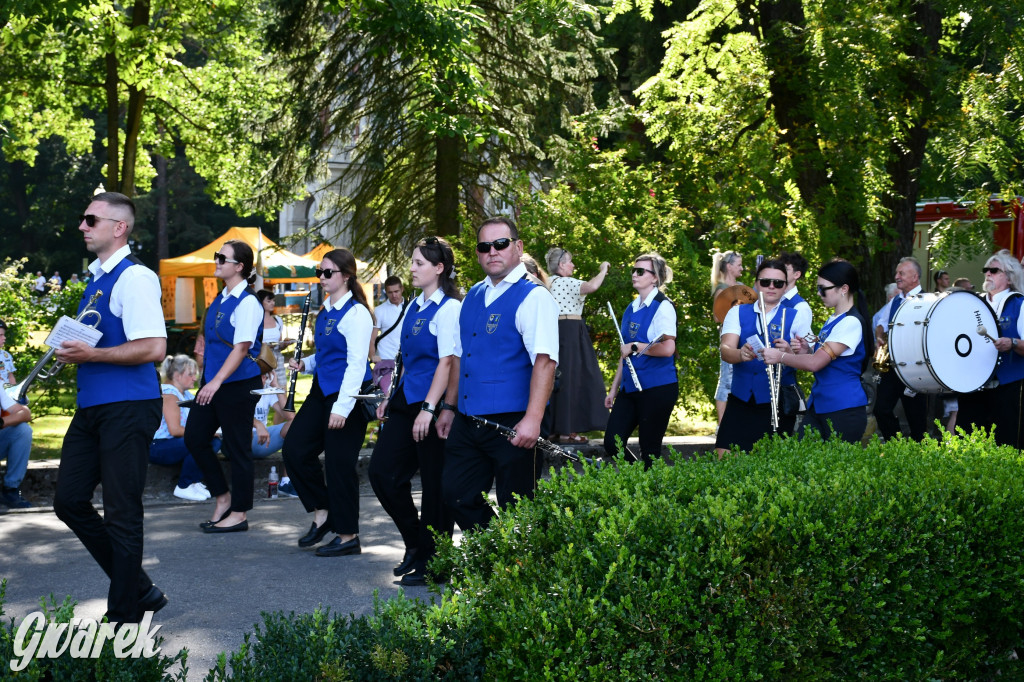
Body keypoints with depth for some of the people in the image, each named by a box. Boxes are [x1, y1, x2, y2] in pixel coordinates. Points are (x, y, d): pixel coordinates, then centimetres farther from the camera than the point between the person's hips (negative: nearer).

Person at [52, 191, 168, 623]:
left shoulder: (135, 278, -13)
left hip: (127, 407, -10)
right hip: (92, 406, 10)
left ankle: (124, 614, 12)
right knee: (69, 501, 10)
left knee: (121, 514, -1)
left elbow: (153, 348, -22)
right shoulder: (96, 278, 15)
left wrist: (92, 354, -21)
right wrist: (73, 352, 8)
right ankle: (138, 588, 21)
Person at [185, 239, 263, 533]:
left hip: (239, 384, -9)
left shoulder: (247, 302, -15)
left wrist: (217, 381, -27)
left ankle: (239, 514, 11)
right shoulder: (221, 299, 11)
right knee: (195, 437, 9)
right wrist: (209, 379, 17)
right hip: (214, 382, 9)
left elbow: (242, 347, -21)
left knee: (237, 448, 0)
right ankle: (222, 498, 22)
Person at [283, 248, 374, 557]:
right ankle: (322, 514, 17)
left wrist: (342, 406, -25)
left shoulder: (356, 313, -14)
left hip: (347, 394, -9)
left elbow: (356, 363, -20)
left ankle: (348, 537, 8)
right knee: (295, 448, 3)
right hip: (322, 391, 9)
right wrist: (306, 363, 5)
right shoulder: (325, 311, 13)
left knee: (339, 463, -4)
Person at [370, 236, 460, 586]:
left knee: (435, 485, 0)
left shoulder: (449, 308, -12)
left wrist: (429, 408, -23)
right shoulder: (414, 307, 15)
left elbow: (447, 362, -18)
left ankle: (431, 561, 11)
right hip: (407, 401, 9)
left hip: (435, 405, -9)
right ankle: (415, 542, 20)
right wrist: (393, 398, 17)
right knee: (382, 470, 5)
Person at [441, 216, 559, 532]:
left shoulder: (533, 297, -9)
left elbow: (544, 361, -20)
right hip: (467, 423, 7)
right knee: (457, 496, 8)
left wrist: (532, 419, -28)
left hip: (511, 423, -7)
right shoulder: (473, 297, 15)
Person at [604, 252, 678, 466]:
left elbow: (667, 348, -23)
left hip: (657, 387, -8)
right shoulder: (631, 309, 13)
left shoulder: (662, 307, -11)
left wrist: (634, 347, -12)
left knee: (649, 449, -1)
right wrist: (614, 388, 19)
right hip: (630, 387, 8)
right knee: (612, 444, 2)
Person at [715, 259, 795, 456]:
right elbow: (726, 350, -7)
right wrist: (741, 354, -30)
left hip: (777, 402, -2)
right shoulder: (738, 312, 8)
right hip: (740, 400, 2)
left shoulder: (795, 317, 3)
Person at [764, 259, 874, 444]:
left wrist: (780, 356, -10)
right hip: (819, 406, 9)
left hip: (844, 410, -9)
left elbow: (815, 363, -21)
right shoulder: (833, 320, 15)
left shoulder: (851, 323, -16)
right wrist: (807, 351, 3)